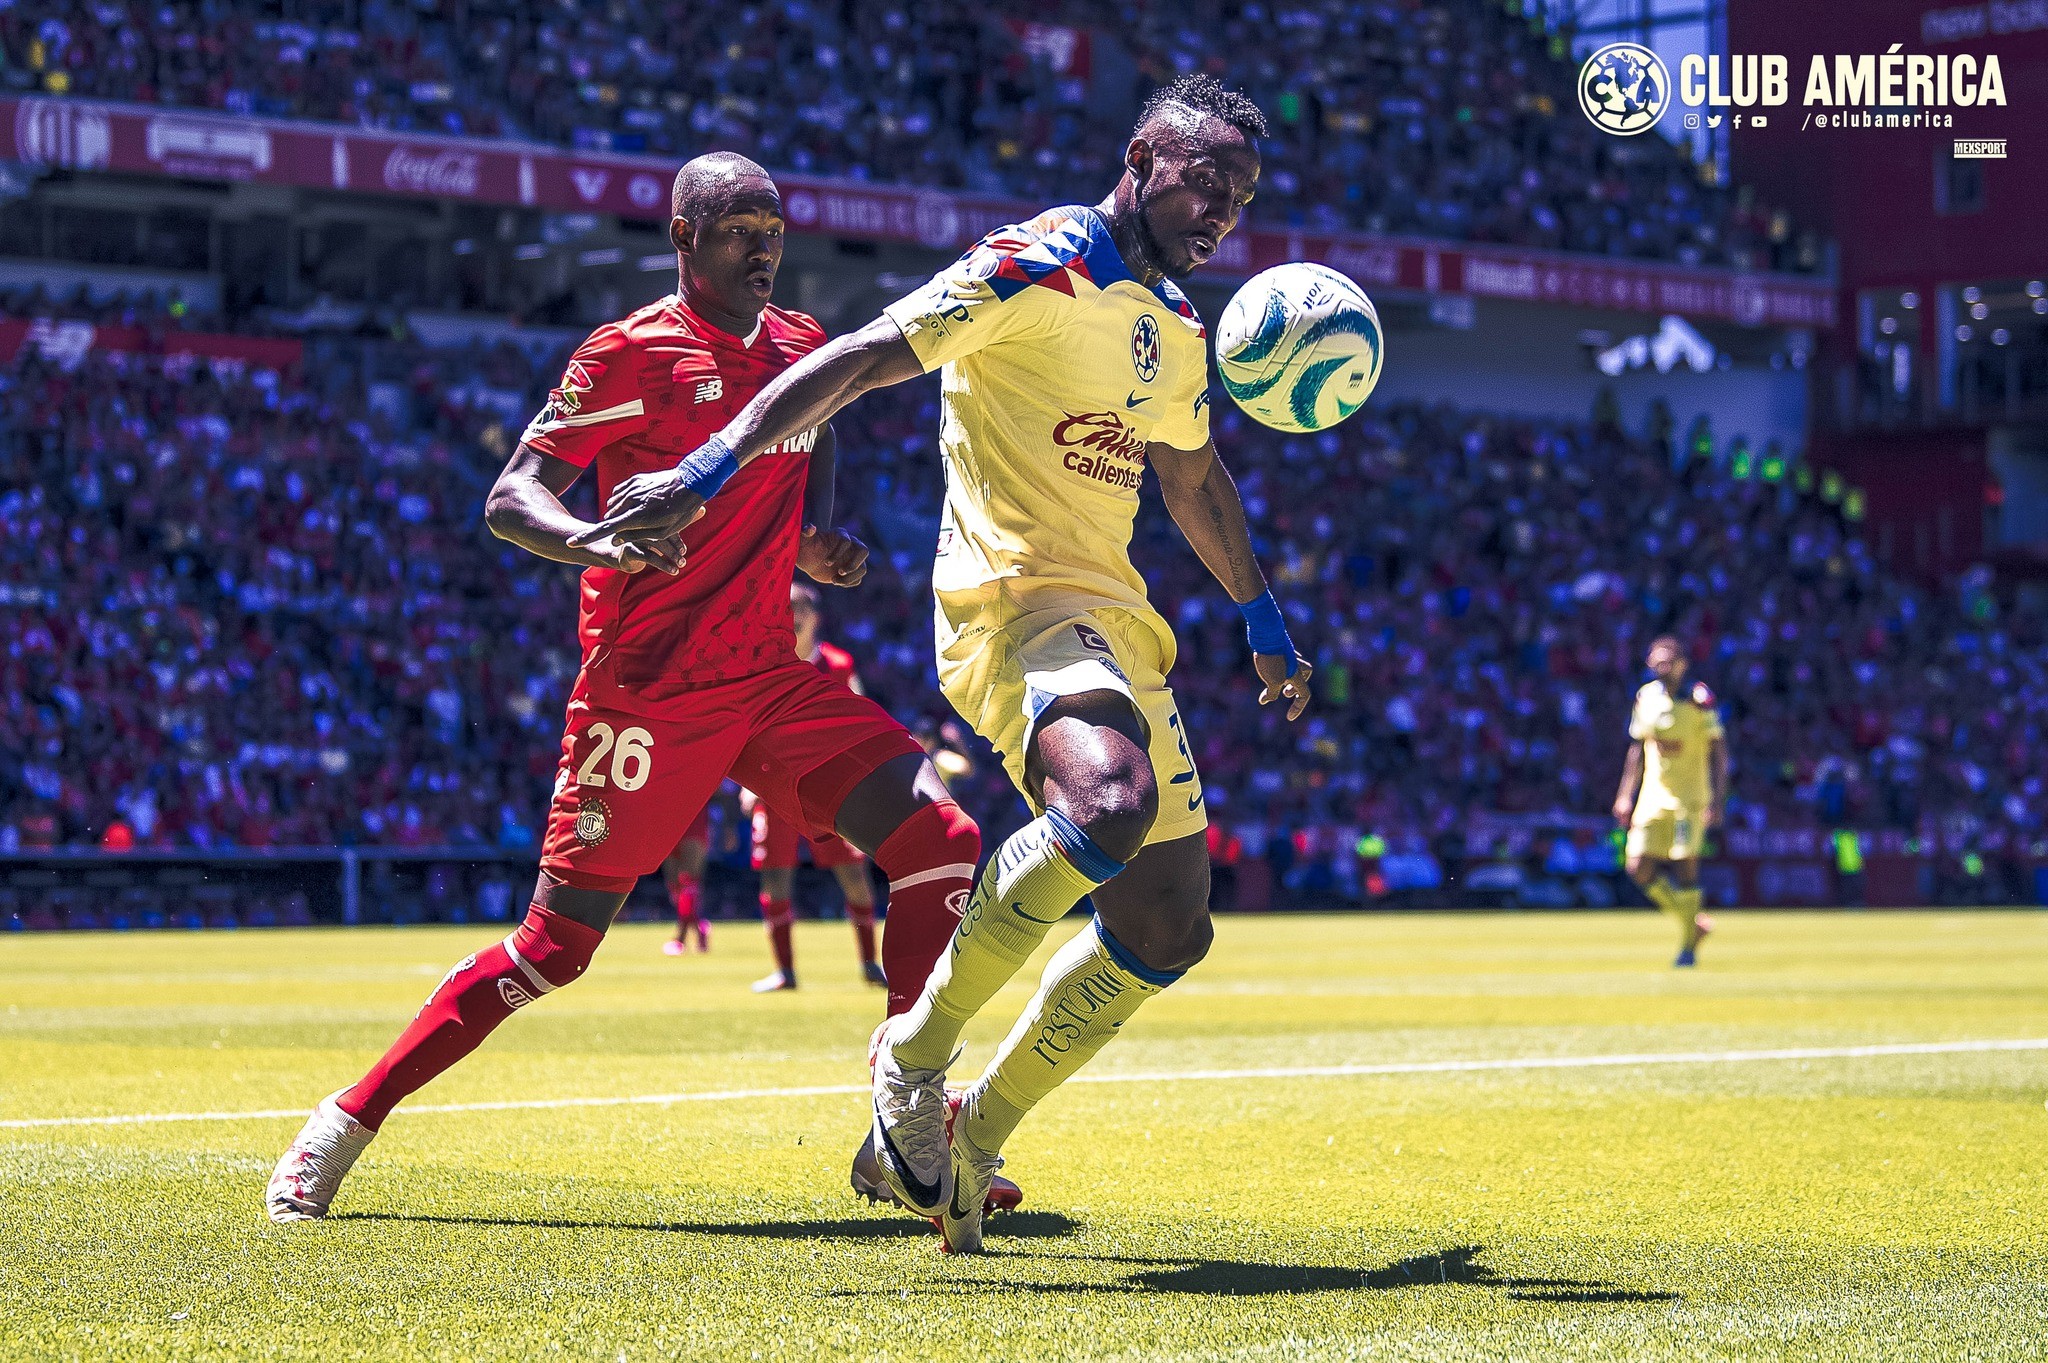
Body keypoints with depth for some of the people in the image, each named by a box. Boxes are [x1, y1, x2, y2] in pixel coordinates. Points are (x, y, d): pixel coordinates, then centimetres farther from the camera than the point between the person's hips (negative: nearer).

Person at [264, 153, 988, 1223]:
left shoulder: (802, 348, 13)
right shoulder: (630, 354, -8)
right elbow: (509, 501, -13)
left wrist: (813, 548, 10)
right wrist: (598, 543, -32)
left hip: (771, 681, 6)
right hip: (649, 687, -6)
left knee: (941, 842, -9)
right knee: (554, 947, -5)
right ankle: (347, 1122, 10)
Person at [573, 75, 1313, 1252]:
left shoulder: (1178, 325, 18)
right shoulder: (1042, 268, -8)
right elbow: (864, 358, -14)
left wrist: (1267, 625, 39)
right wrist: (708, 471, -23)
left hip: (1117, 621, 9)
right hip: (1013, 598, -9)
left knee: (1170, 926, 4)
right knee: (1109, 799, -37)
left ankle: (977, 1137, 19)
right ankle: (915, 1055, -17)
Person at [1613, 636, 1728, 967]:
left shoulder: (1699, 700, -8)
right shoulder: (1646, 697, 6)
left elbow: (1718, 752, -7)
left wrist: (1716, 799, -15)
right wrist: (1625, 794, 13)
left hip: (1690, 797, -5)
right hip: (1653, 796, 5)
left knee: (1684, 867, -9)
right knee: (1640, 869, -3)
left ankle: (1688, 945, 6)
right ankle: (1692, 921, 17)